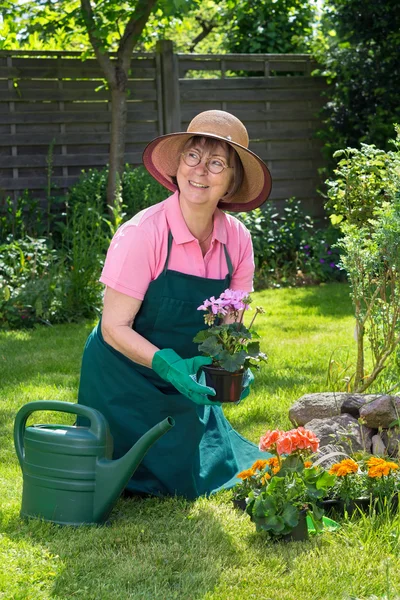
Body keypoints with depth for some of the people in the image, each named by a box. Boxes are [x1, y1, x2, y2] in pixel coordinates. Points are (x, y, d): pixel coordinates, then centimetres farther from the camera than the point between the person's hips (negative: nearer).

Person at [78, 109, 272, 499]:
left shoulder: (236, 239, -8)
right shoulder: (142, 234, -25)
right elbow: (114, 327, -22)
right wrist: (167, 364, -34)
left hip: (186, 384, 5)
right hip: (125, 382, -5)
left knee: (192, 484, 15)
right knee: (143, 486, 2)